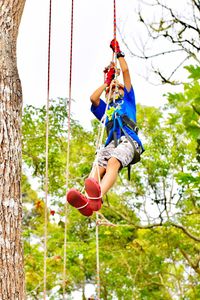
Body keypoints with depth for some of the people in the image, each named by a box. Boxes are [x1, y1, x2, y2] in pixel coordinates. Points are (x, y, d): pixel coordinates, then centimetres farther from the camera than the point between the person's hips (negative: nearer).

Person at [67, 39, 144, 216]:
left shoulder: (128, 101, 35)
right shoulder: (106, 109, 41)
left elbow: (126, 71, 32)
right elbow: (93, 98, 22)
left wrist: (118, 52, 42)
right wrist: (107, 82, 35)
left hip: (129, 140, -3)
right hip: (112, 142, 3)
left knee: (113, 162, -37)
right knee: (97, 166, -32)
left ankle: (97, 198, -66)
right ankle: (87, 201, -62)